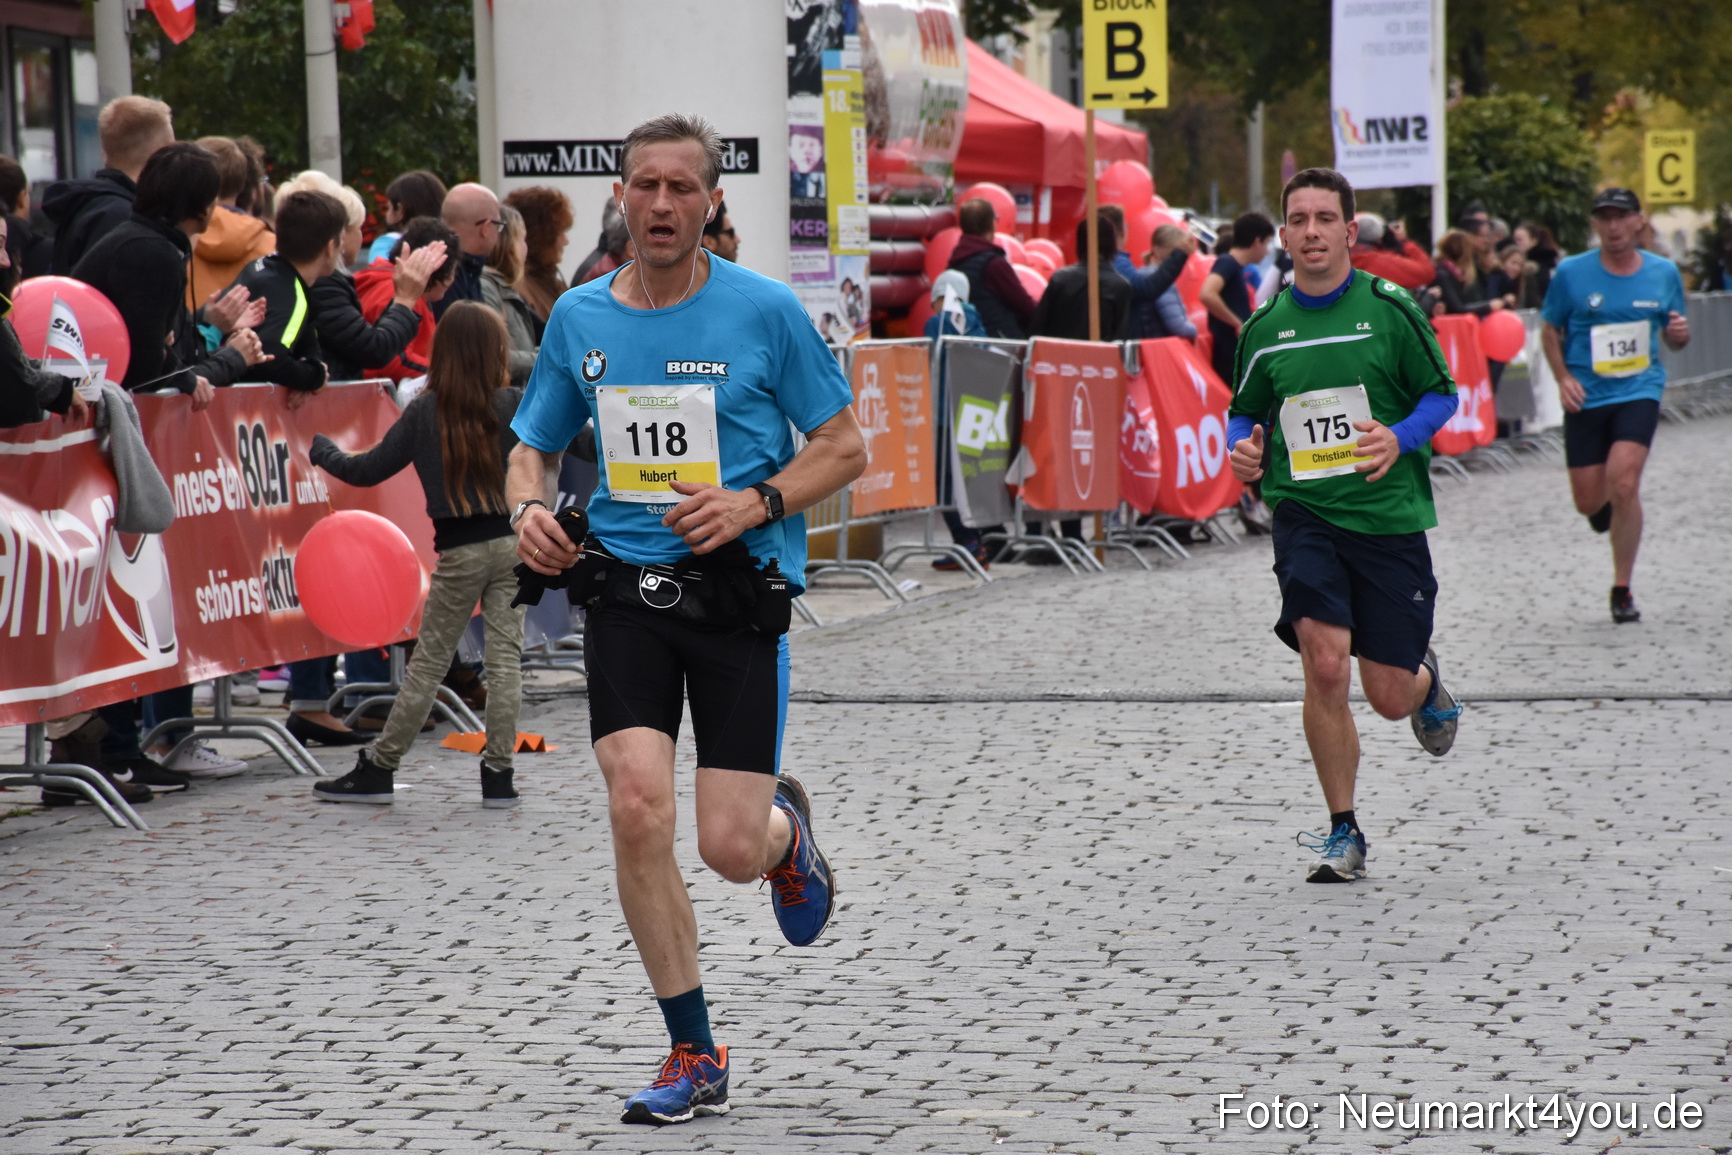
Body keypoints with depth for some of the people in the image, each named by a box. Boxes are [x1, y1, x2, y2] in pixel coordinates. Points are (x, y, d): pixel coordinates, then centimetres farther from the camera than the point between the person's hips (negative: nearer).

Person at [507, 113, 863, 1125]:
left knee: (731, 850, -6)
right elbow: (535, 446, 18)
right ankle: (696, 1058, 0)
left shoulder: (765, 311, -3)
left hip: (739, 590, -2)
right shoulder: (578, 318, 7)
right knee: (638, 810, -14)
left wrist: (754, 503, -14)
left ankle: (785, 828, 36)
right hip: (625, 587, 2)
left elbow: (845, 446, 1)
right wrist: (530, 509, -4)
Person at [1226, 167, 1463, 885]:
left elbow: (1441, 393, 4)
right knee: (1325, 663, -19)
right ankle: (1343, 834, -4)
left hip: (1389, 516, -1)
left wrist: (1401, 438, -15)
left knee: (1389, 697, 2)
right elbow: (1244, 411, 18)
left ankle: (1425, 679, 43)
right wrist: (1242, 449, -5)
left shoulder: (1391, 309, -3)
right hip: (1304, 511, 1)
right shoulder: (1265, 328, 5)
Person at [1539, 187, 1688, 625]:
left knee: (1623, 485, -19)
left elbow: (1672, 337, 15)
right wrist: (1563, 377, -8)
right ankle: (1606, 506, 47)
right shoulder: (1571, 273, -2)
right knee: (1588, 502, 4)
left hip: (1639, 391, -1)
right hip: (1586, 396, 1)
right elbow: (1550, 330, 7)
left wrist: (1679, 334, -10)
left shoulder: (1664, 273, 3)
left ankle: (1622, 590, -5)